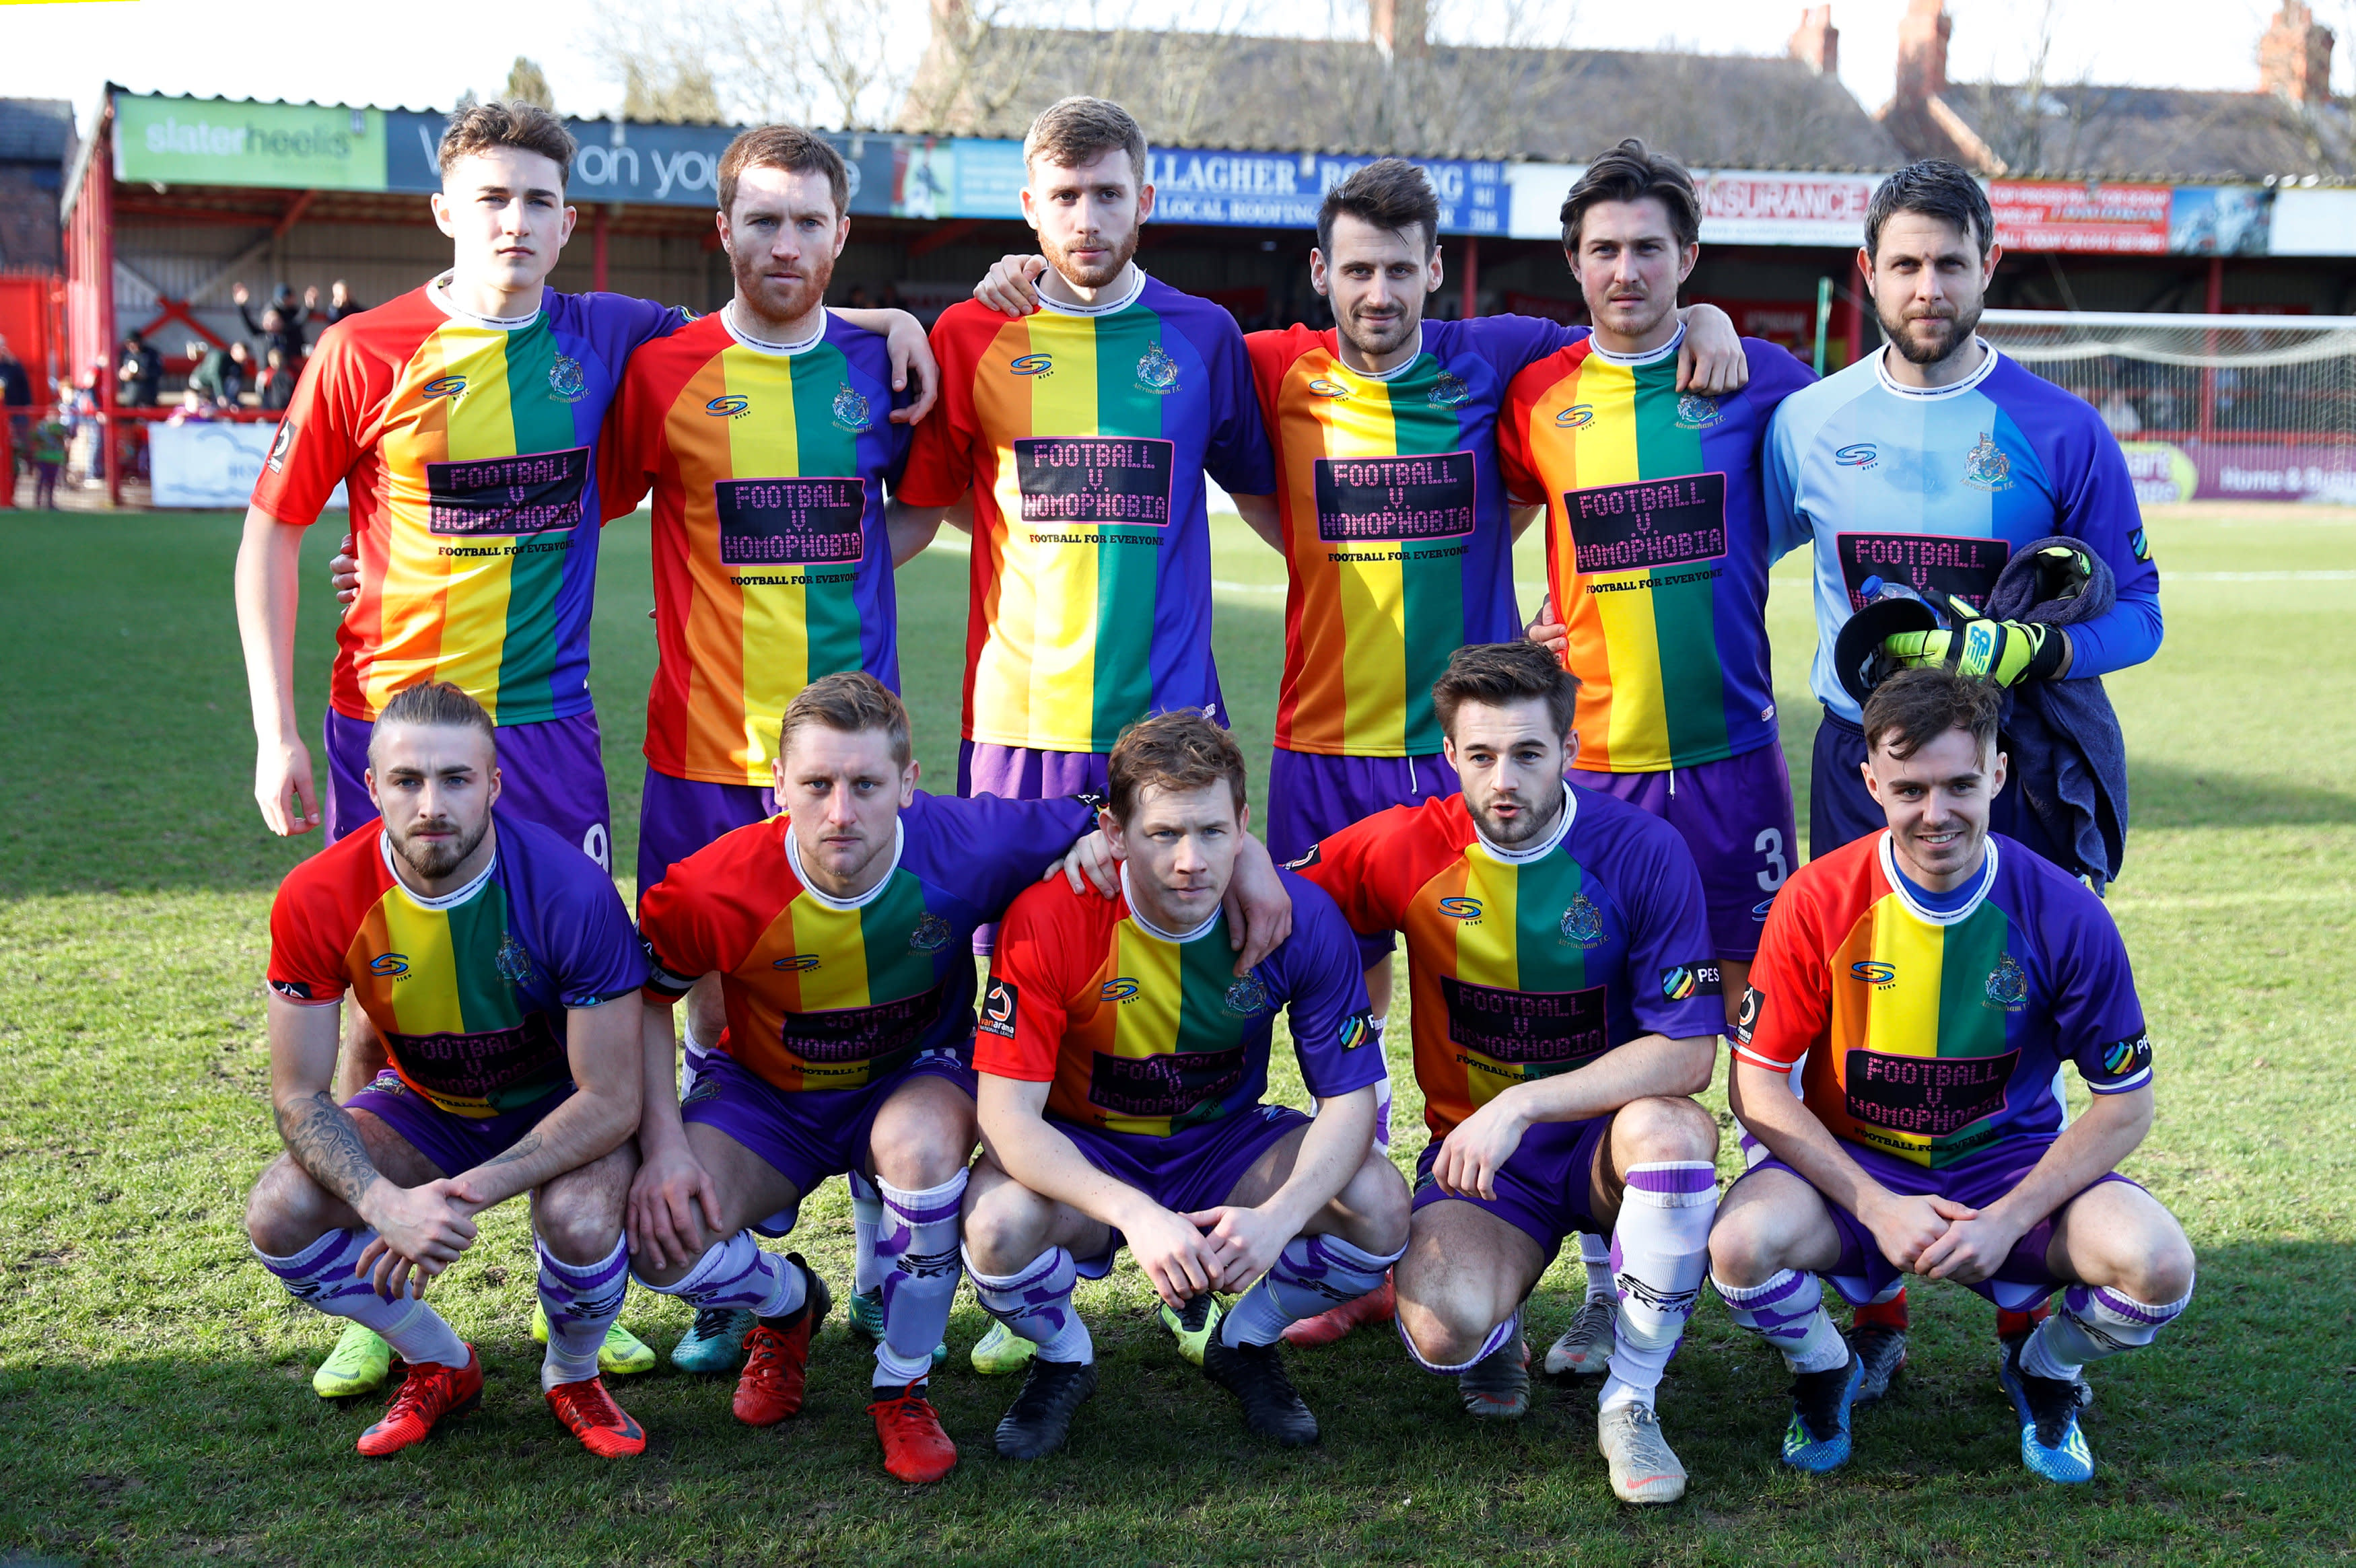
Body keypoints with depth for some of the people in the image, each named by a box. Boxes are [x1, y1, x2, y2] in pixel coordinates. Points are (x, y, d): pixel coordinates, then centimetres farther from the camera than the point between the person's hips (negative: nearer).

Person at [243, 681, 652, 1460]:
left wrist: (465, 1196, -35)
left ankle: (573, 1376, 2)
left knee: (579, 1219, -34)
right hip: (427, 1104, 3)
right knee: (280, 1217, -20)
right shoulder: (317, 901, -21)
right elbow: (300, 1095, -15)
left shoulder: (570, 892, -30)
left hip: (564, 1109, -3)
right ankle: (441, 1366, 8)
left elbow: (611, 1100, -26)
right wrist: (388, 1203, -34)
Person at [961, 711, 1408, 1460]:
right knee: (999, 1222, -35)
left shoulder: (1301, 918, -19)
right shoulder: (1049, 920, -25)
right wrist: (1135, 1215, -44)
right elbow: (1007, 1116, -28)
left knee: (1379, 1205, -25)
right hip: (1084, 1158, -2)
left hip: (1225, 1144, 2)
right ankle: (1063, 1359, 3)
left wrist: (1279, 1217, -35)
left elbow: (1350, 1096, -15)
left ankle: (1244, 1342, 8)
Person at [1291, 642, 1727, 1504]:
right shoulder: (1406, 849, -7)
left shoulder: (1643, 852, -14)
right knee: (1444, 1331, -29)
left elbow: (1687, 1052, -17)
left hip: (1604, 1135, -1)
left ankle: (1631, 1402, -15)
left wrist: (1521, 1106, -25)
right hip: (1475, 1152, 1)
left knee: (1671, 1128, -37)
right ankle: (1497, 1327, 14)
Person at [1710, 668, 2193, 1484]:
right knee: (1741, 1243, -32)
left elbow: (2125, 1105, -5)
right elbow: (1757, 1087, -9)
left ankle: (2041, 1372, 10)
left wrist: (2008, 1219, -18)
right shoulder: (1817, 902, -14)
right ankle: (1824, 1375, 5)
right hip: (1853, 1170, -1)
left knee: (2156, 1265, -27)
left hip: (2012, 1165, 1)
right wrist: (1878, 1208, -19)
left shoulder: (2063, 913, -13)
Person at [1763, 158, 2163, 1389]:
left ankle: (2025, 1313, 16)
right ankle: (1875, 1318, 18)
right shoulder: (1809, 423, 4)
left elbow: (2135, 612, -1)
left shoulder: (2059, 431, -2)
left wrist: (2023, 649, -19)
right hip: (1859, 767, 2)